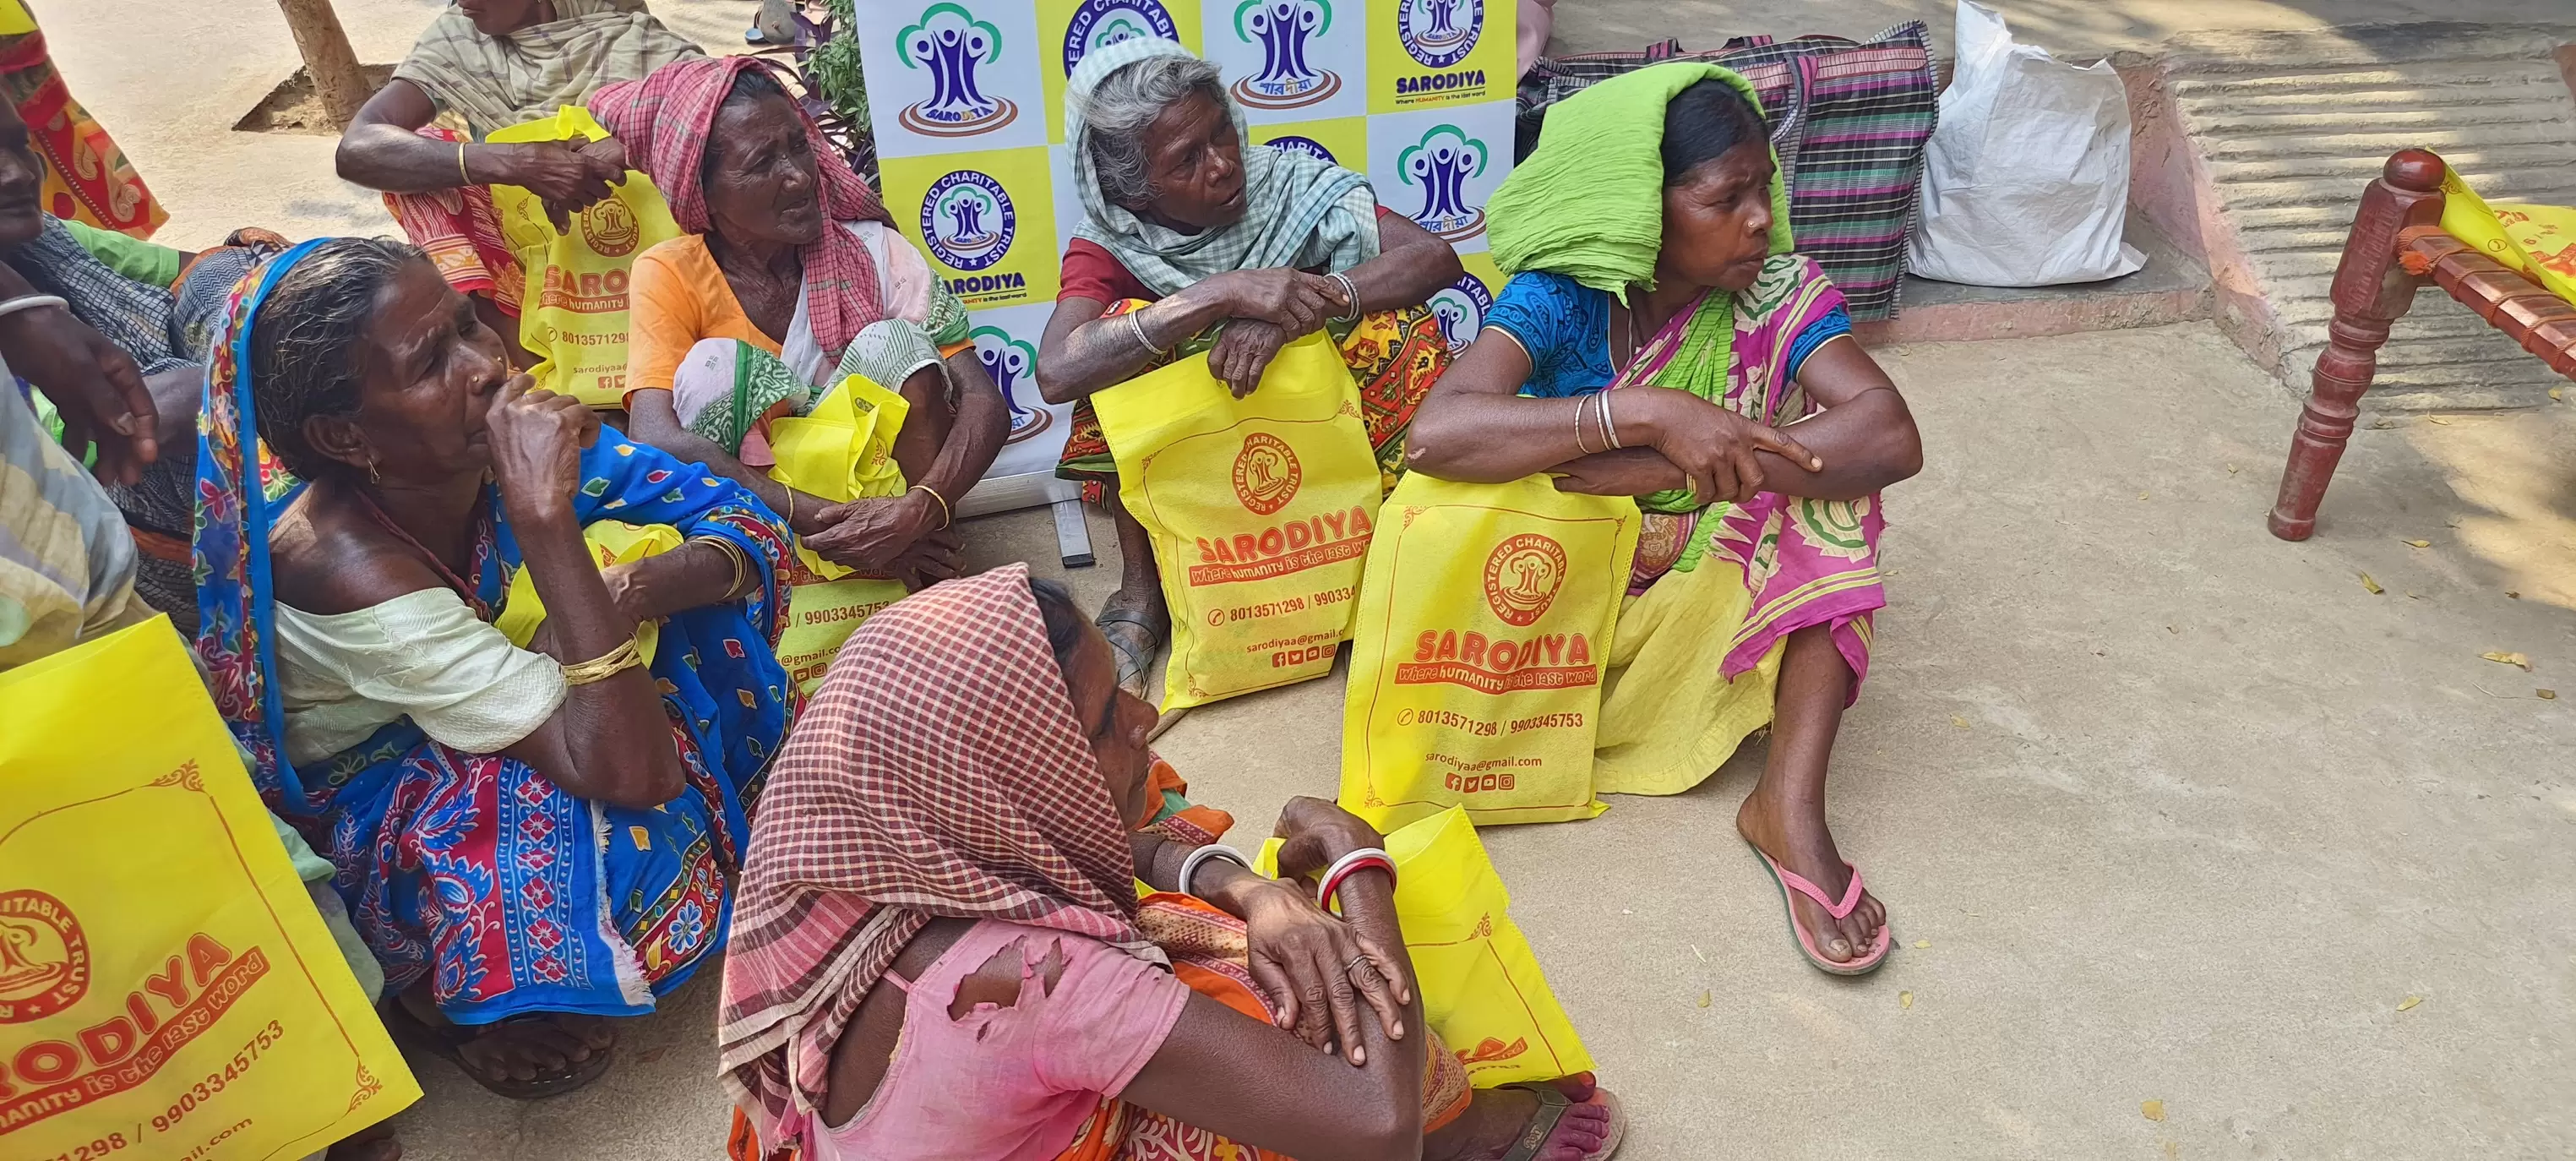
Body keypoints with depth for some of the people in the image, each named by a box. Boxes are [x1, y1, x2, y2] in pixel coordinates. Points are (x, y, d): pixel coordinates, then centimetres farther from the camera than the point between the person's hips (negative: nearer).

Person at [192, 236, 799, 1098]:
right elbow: (632, 772, -43)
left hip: (472, 715, 6)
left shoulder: (507, 431, -22)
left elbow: (741, 525, -16)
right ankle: (426, 993, -4)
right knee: (631, 828, -33)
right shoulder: (349, 571, -37)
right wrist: (544, 518, -47)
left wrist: (631, 591, -38)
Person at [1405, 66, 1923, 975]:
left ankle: (1792, 804, -23)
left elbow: (1892, 436, -29)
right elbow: (1436, 432, -38)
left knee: (1832, 457, -24)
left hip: (1710, 593, 3)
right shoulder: (1559, 299, -20)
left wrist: (1667, 469, -37)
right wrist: (1649, 413, -44)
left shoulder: (1779, 291, -13)